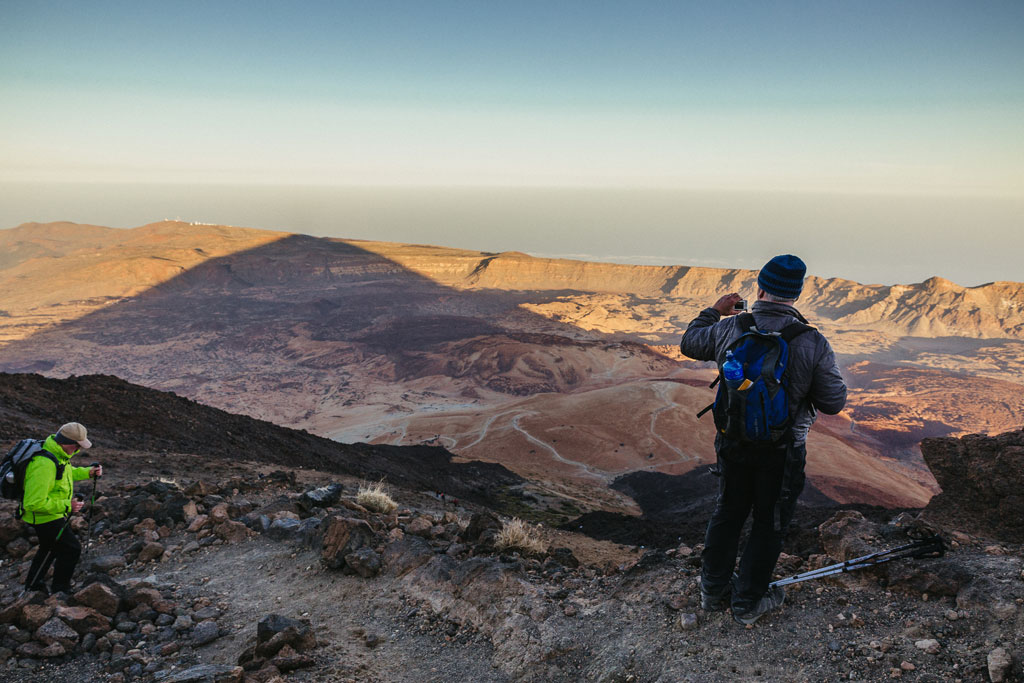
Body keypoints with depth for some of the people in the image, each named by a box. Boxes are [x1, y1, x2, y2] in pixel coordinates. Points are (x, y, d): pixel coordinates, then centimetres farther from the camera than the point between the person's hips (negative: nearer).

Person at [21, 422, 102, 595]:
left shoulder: (57, 452, -5)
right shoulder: (45, 465, -36)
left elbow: (67, 471, 17)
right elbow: (35, 503, -35)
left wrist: (88, 472, 2)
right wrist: (67, 505, -30)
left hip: (54, 513, 10)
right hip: (44, 516, -10)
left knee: (50, 547, 29)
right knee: (71, 549, -1)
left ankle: (33, 584, 48)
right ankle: (60, 590, 17)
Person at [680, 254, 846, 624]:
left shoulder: (730, 329, -10)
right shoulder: (813, 343, -15)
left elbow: (689, 343, 10)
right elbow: (834, 402, -10)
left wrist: (714, 311, 22)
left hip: (733, 441, 3)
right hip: (782, 451, -2)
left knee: (728, 512, 20)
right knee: (769, 523, 15)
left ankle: (713, 589, 34)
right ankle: (748, 602, 27)